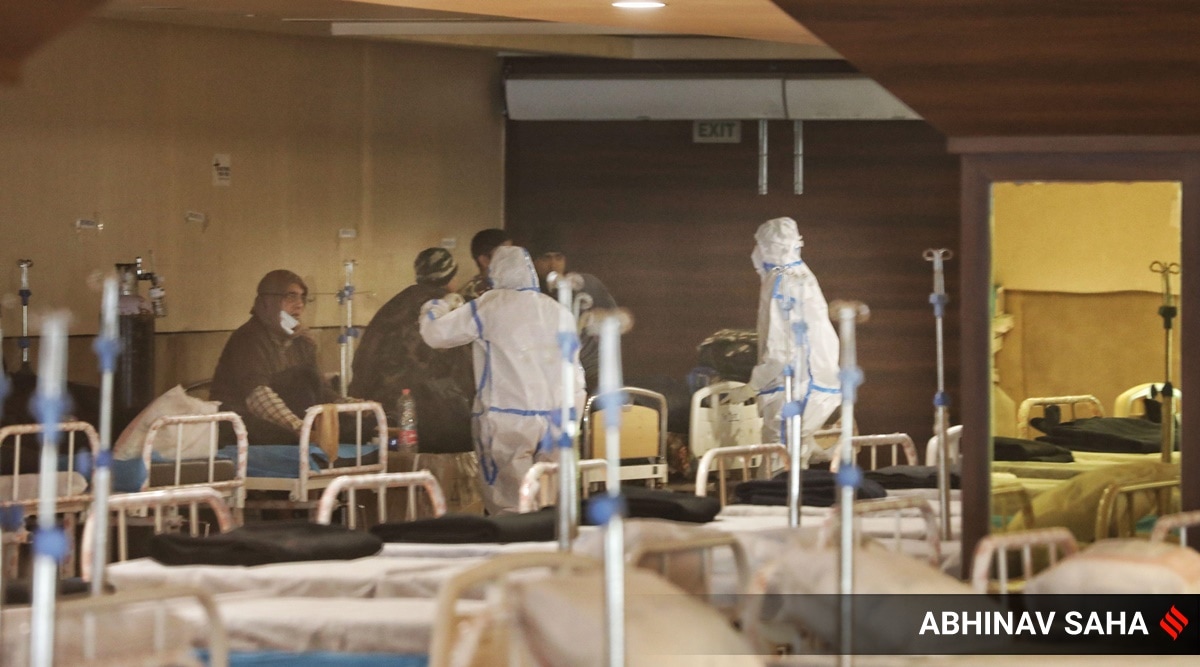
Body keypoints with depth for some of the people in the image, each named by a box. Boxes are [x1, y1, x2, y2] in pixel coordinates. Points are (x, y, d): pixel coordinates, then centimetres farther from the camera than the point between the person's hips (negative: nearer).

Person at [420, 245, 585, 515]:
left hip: (507, 421, -4)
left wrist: (436, 307, 21)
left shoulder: (489, 306, -3)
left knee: (509, 507, -3)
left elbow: (435, 333, 1)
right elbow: (575, 374, 15)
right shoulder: (559, 311, 12)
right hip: (556, 423, 4)